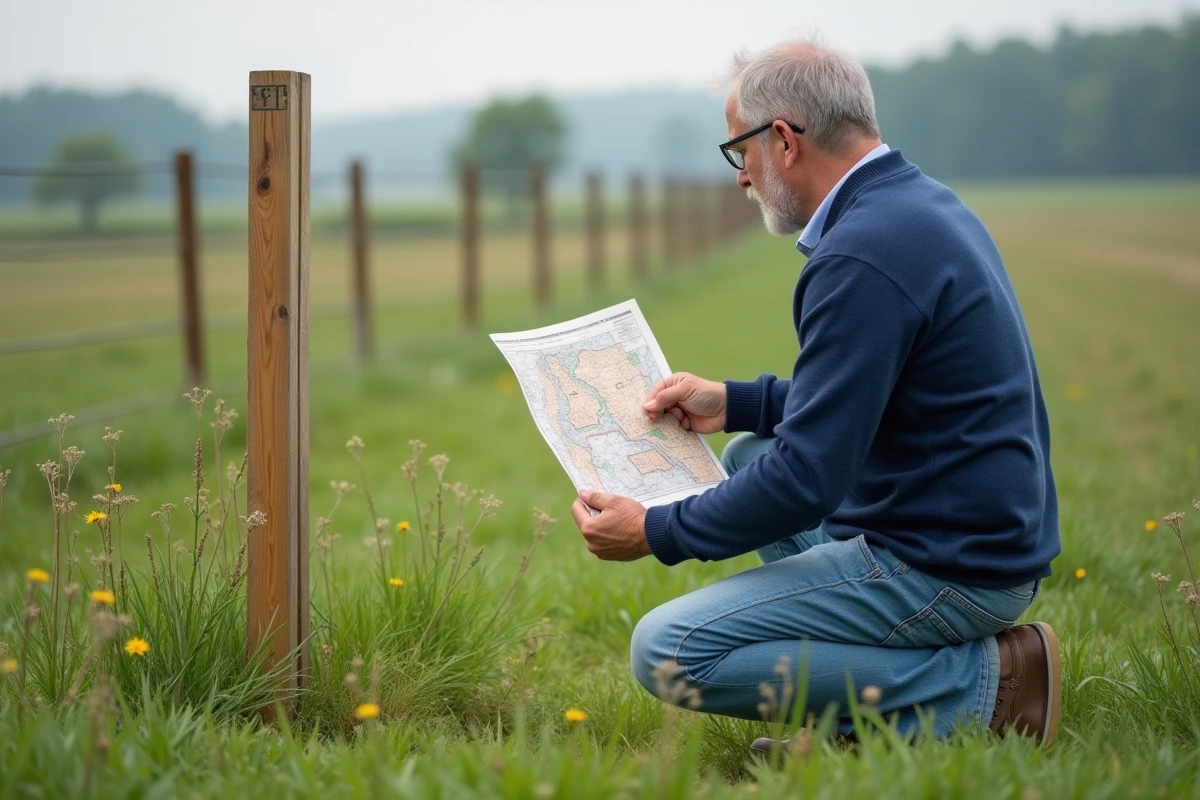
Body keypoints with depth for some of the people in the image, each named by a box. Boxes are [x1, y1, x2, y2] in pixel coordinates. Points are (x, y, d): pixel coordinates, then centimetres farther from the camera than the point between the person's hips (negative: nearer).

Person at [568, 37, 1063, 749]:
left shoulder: (861, 256, -22)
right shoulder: (921, 203, 10)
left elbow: (807, 480, -23)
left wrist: (655, 533, -11)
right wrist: (736, 403, 21)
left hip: (947, 569, -11)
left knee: (668, 651, -13)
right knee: (746, 456, 26)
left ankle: (975, 684, -8)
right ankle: (860, 712, 13)